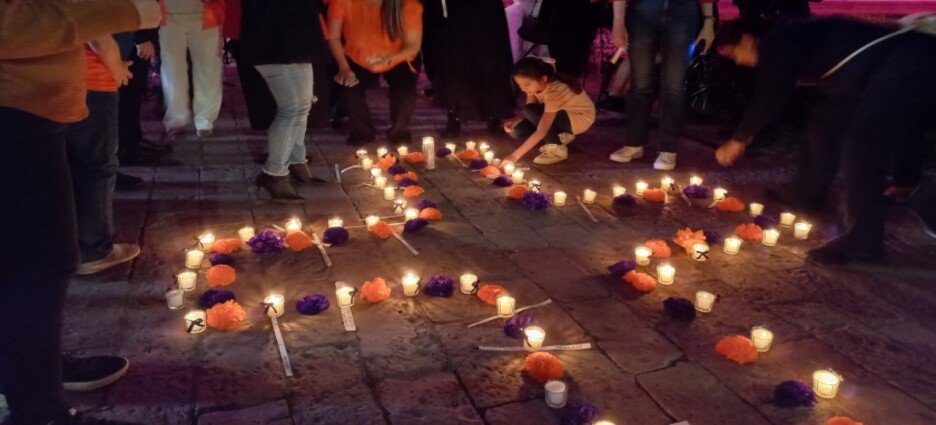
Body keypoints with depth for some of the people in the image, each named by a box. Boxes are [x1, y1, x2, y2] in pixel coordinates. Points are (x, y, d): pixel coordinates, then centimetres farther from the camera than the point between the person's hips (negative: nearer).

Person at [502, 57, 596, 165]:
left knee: (530, 112, -30)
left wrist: (515, 155, -45)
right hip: (562, 114, 8)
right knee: (516, 131, -10)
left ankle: (557, 148, -15)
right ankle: (561, 136, 2)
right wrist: (515, 121, -29)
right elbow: (526, 113, -5)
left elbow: (541, 131, -41)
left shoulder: (554, 91, -36)